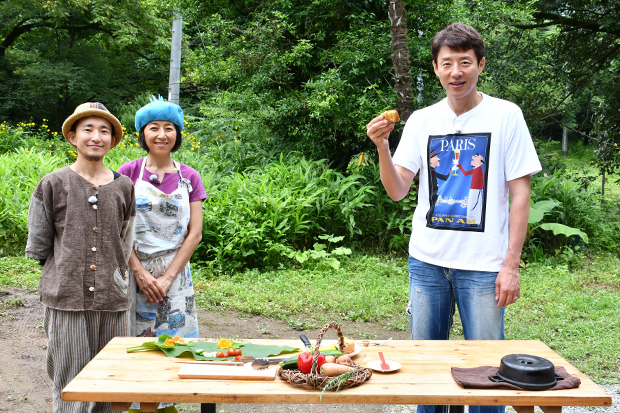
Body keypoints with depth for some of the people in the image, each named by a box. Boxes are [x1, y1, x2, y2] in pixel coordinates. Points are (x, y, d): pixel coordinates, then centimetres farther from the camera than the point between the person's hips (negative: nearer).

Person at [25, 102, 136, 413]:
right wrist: (66, 271, 6)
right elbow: (38, 247, 6)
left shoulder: (123, 187, 9)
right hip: (67, 299, -2)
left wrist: (116, 276, 8)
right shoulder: (53, 185, 1)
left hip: (113, 300, 3)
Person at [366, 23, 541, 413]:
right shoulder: (421, 121, 6)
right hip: (427, 262, 3)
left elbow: (520, 194, -3)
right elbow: (398, 191, 2)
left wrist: (511, 264, -8)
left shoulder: (505, 115, -2)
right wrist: (382, 146, -15)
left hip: (484, 265, -3)